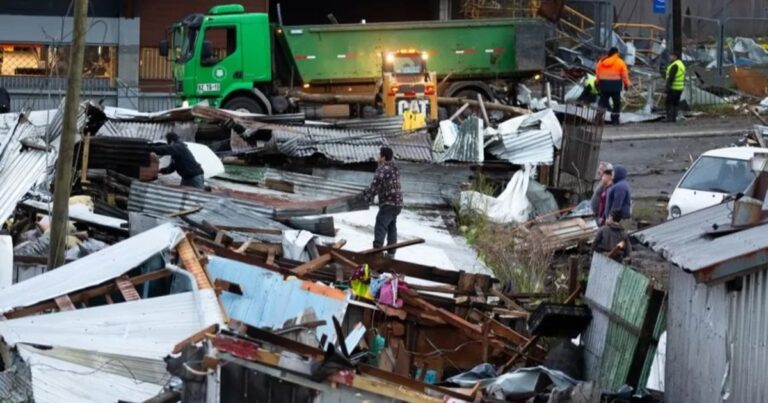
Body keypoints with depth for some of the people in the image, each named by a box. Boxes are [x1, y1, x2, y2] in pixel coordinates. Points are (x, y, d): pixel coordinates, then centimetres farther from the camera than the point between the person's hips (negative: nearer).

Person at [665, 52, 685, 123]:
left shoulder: (674, 65, -16)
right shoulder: (681, 64, 16)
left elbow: (671, 77, -22)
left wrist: (668, 86, -22)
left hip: (673, 88, -9)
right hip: (680, 88, 9)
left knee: (669, 103, -6)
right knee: (675, 103, 11)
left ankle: (669, 118, -10)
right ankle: (674, 118, 10)